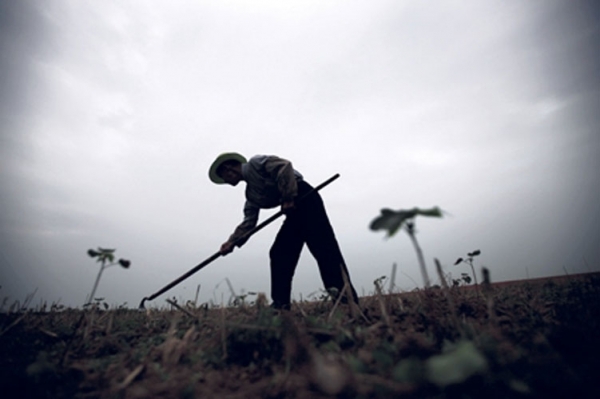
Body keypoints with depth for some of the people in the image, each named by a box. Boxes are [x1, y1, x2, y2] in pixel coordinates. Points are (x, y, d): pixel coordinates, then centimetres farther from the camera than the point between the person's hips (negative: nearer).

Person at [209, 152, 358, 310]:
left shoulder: (255, 163, 1)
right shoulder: (251, 193, 23)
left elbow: (284, 166, -14)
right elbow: (248, 222, 17)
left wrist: (288, 198, -18)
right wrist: (232, 242, 7)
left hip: (305, 198, -9)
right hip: (295, 211, 9)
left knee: (323, 246, -17)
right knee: (279, 254, 3)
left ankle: (346, 299, -18)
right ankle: (281, 303, 7)